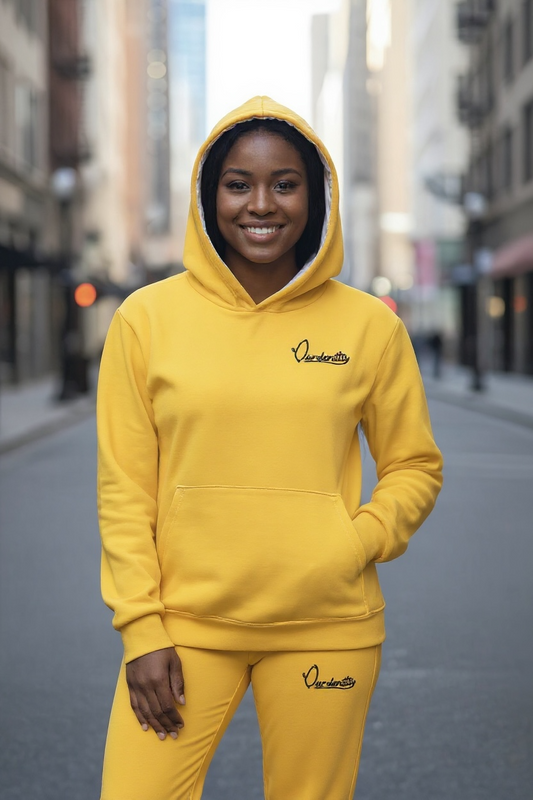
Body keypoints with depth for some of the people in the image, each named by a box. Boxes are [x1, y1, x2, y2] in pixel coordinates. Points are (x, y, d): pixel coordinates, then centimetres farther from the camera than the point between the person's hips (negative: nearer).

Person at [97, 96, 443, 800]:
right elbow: (123, 485, 2)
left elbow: (416, 466, 9)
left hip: (326, 629, 0)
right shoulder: (147, 318, 0)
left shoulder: (370, 325, 1)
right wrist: (141, 629, -3)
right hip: (184, 622, 0)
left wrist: (357, 544, -8)